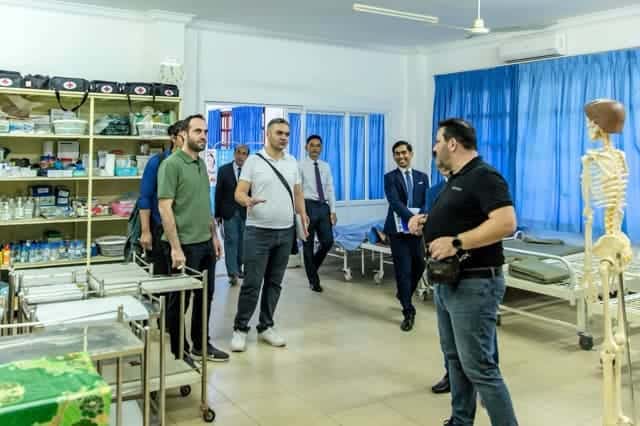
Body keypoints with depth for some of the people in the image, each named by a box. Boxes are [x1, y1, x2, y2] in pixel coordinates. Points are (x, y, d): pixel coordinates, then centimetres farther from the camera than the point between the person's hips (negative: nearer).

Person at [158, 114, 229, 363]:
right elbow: (165, 208, -17)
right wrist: (176, 247, -21)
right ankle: (176, 352, 21)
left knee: (205, 296, 16)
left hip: (205, 243, 8)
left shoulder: (202, 164, 12)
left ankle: (201, 345, 31)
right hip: (184, 245, -8)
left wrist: (214, 235, 15)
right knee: (180, 300, 6)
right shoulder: (171, 164, -13)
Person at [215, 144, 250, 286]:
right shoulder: (224, 170, 2)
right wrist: (217, 214, 0)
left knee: (241, 242, 8)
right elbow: (219, 193, 2)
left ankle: (238, 269, 20)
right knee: (231, 241, -5)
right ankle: (232, 272, -6)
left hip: (245, 212, 1)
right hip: (229, 212, -1)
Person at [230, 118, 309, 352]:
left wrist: (303, 216, -2)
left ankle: (266, 327, 22)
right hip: (258, 231, -5)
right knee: (252, 283, -3)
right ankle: (240, 329, 11)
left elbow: (298, 193, 15)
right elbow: (239, 193, -8)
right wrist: (248, 201, -31)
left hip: (285, 232, 5)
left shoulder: (292, 162, 11)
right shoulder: (253, 161, -5)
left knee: (274, 283, 11)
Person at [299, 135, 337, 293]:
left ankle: (312, 267, 27)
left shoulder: (325, 166, 11)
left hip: (324, 206, 4)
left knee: (328, 241, 0)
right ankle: (313, 280, 16)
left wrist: (333, 211, 3)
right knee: (308, 244, 4)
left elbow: (330, 189, 10)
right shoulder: (301, 166, -3)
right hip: (308, 206, -4)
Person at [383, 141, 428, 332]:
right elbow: (394, 202, -13)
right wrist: (411, 218, -26)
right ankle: (408, 311, 8)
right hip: (398, 230, -4)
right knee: (403, 270, -2)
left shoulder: (422, 177, 12)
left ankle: (403, 295, 40)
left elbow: (427, 202, 3)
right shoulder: (390, 177, 1)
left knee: (419, 266, 11)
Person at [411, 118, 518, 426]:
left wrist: (456, 242, -27)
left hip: (474, 284, -10)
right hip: (447, 282, 10)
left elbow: (506, 223, -26)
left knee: (479, 367, -6)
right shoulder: (455, 179, 16)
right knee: (455, 358, 16)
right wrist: (426, 221, 7)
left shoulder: (483, 176, -15)